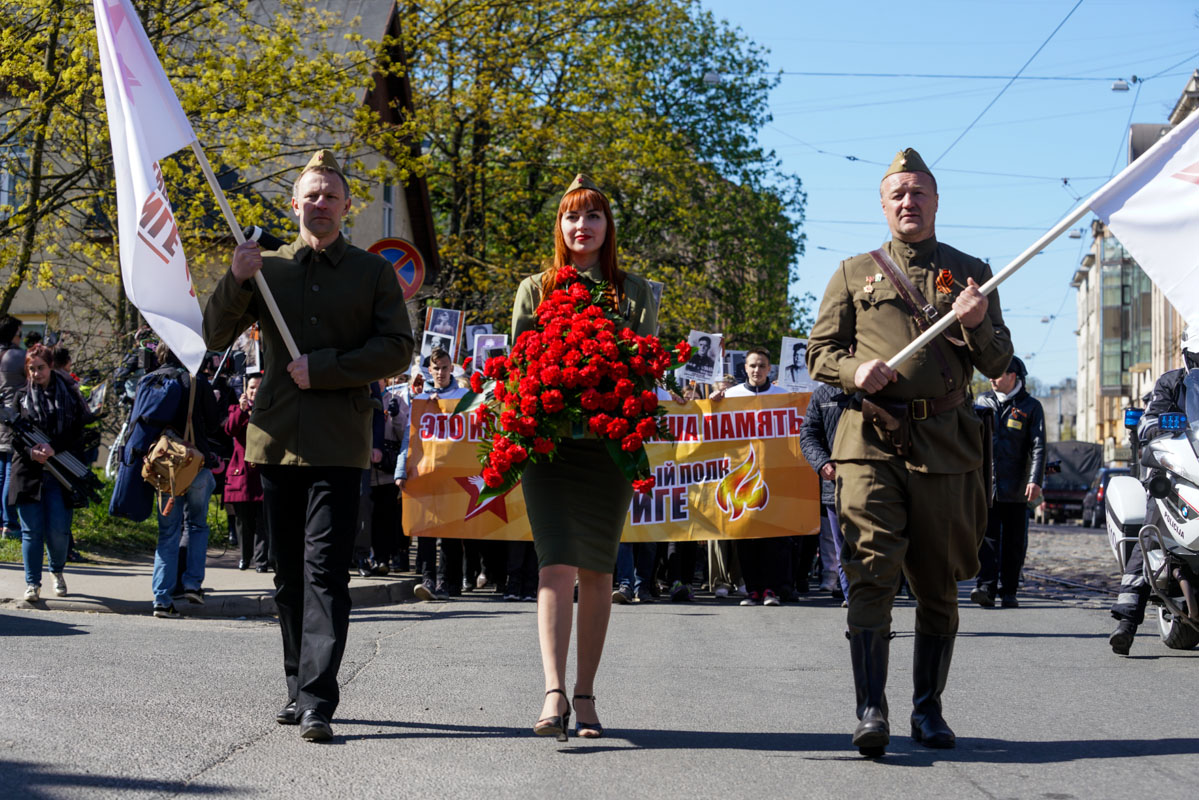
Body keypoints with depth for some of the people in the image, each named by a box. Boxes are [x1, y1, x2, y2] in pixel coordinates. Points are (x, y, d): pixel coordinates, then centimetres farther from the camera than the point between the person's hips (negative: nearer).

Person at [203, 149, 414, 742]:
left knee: (325, 570, -12)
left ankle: (317, 701, -16)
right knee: (289, 575, 10)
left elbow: (397, 350, -1)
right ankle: (299, 688, 20)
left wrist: (321, 371, -11)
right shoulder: (267, 267, 13)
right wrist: (236, 281, -9)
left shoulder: (373, 272, 7)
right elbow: (216, 336, 9)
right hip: (277, 437, 3)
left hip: (338, 442, -3)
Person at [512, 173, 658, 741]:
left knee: (597, 570, 4)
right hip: (548, 438, -1)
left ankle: (585, 694, 12)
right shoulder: (535, 289, 13)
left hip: (610, 440, 1)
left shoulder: (634, 292, 13)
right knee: (556, 565, -13)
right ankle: (554, 694, -21)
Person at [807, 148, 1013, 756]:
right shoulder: (854, 273, 15)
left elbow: (998, 364, 11)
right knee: (873, 569, -15)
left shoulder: (970, 273, 14)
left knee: (939, 582, 5)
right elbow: (820, 352, 13)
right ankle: (871, 710, -19)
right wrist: (854, 370, -8)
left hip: (945, 442, 1)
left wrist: (976, 325, -10)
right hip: (871, 437, -1)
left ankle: (929, 710, 16)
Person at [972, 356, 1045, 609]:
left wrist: (1035, 481, -15)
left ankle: (1008, 591, 10)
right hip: (985, 483, 1)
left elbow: (1038, 446, -3)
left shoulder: (1030, 406, 4)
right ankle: (986, 587, -18)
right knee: (986, 536, -11)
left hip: (1015, 487, -1)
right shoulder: (983, 402, 13)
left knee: (1014, 541, 4)